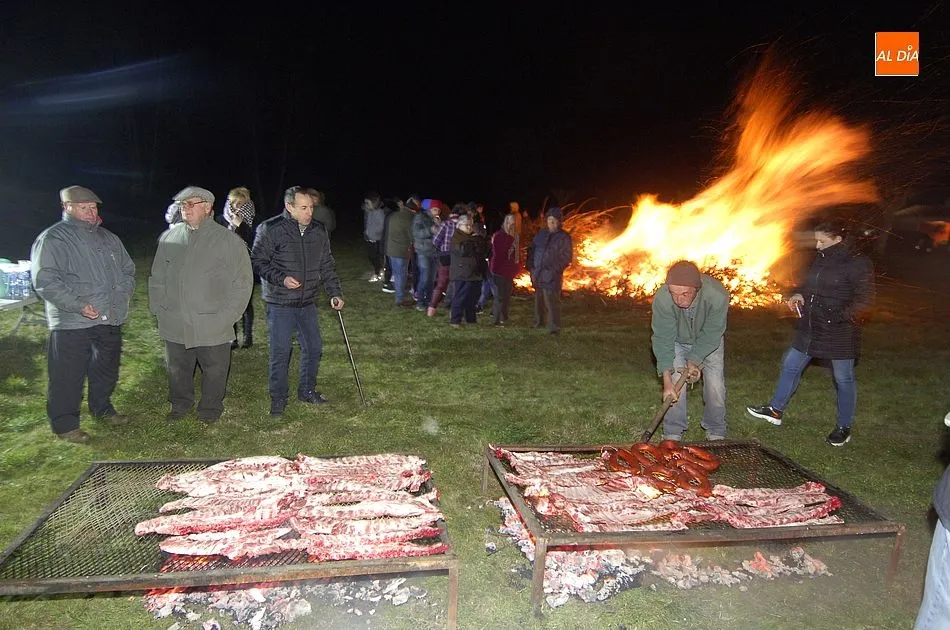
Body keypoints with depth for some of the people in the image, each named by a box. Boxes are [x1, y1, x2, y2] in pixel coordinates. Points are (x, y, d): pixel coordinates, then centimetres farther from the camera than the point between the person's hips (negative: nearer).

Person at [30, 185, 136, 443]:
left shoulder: (109, 239, 13)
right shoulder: (52, 239, -8)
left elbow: (128, 269, 23)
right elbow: (45, 280, -16)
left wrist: (123, 295, 7)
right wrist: (78, 305, -22)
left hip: (110, 319, 7)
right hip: (71, 323, -6)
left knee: (106, 370, 19)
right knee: (68, 376, 2)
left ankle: (102, 408, 39)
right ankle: (65, 424, 17)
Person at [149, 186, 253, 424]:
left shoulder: (228, 240, -5)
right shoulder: (169, 237, 6)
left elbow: (243, 282, -4)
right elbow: (157, 278, 15)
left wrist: (227, 316, -8)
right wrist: (158, 308, 7)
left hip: (213, 326, -3)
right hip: (174, 324, 3)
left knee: (214, 370, 9)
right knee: (177, 369, 16)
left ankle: (211, 408, 29)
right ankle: (180, 404, 37)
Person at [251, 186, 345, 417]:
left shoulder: (318, 231, 4)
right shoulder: (270, 229, -11)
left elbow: (327, 265, 11)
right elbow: (258, 262, -8)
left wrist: (335, 293, 3)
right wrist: (281, 279, -20)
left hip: (307, 303, 5)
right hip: (280, 304, -5)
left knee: (314, 348, 11)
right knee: (280, 352, 0)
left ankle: (307, 391, 31)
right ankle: (278, 398, 17)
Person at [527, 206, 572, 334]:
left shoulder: (564, 237, -2)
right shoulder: (541, 235, 12)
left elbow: (567, 256, -4)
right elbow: (531, 250, 16)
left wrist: (555, 270, -12)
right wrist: (532, 268, 8)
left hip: (552, 275, -5)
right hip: (538, 274, 5)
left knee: (552, 301, -11)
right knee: (538, 299, 16)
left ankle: (554, 327, -7)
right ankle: (538, 321, 32)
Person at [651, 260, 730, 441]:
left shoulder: (718, 295, -38)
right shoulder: (662, 299, -37)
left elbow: (711, 335, -24)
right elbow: (663, 340, -30)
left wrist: (694, 361, -28)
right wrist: (667, 381, -33)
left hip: (708, 342, 0)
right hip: (677, 340, 0)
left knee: (715, 386, -3)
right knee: (676, 386, -10)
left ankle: (716, 432, 17)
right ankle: (673, 433, 5)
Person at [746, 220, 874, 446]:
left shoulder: (858, 263, -15)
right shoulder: (820, 259, 6)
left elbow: (864, 300, -16)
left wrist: (840, 317, -27)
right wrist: (798, 295, -1)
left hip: (840, 332, -7)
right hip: (811, 329, 7)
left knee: (843, 379, 7)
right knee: (790, 364, 13)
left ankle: (844, 427, 23)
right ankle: (776, 410, 28)